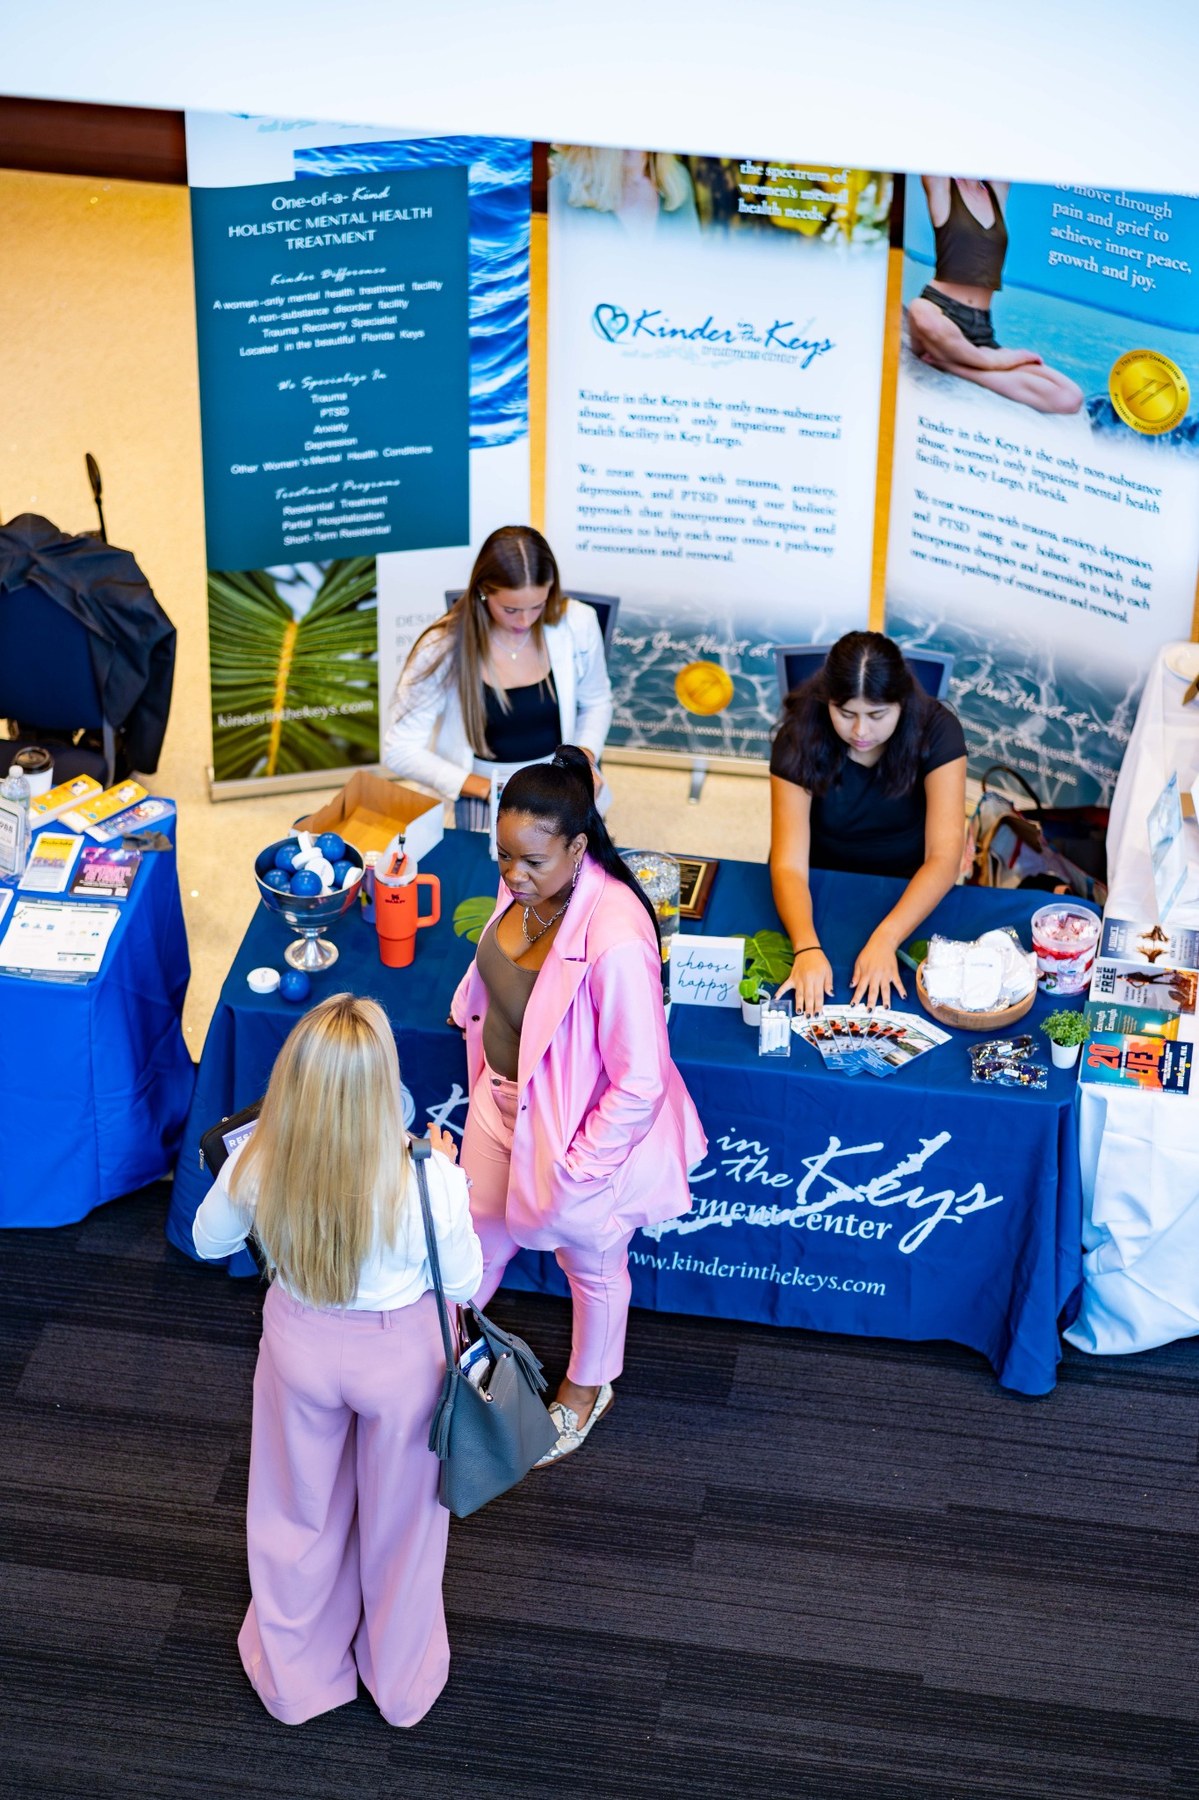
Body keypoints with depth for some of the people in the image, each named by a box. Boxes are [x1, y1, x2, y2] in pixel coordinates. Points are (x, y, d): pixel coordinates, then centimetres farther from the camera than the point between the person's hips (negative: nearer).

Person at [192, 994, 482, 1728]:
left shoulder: (258, 1164, -28)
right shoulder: (425, 1180, -35)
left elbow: (209, 1240, -6)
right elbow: (462, 1284, -16)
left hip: (301, 1345, 2)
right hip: (401, 1356, -2)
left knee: (301, 1512, 28)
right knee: (399, 1517, 26)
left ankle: (297, 1674, 52)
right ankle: (402, 1679, 50)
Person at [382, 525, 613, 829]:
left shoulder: (577, 624, -9)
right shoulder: (444, 647, -16)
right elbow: (400, 749, -13)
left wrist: (585, 759, -8)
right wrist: (487, 789, -21)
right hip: (483, 785, -2)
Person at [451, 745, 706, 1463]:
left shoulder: (615, 940, -39)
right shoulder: (526, 887, -15)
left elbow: (640, 1084, -30)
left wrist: (578, 1165, -20)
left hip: (578, 1132, -6)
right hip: (502, 1101, 6)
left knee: (592, 1265, 24)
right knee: (483, 1227, 31)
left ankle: (588, 1390, 52)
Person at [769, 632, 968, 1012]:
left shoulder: (936, 731, -20)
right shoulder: (799, 738, -20)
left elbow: (943, 857, -26)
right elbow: (789, 864, -26)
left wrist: (884, 939, -41)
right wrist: (808, 948, -45)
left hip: (907, 896, 0)